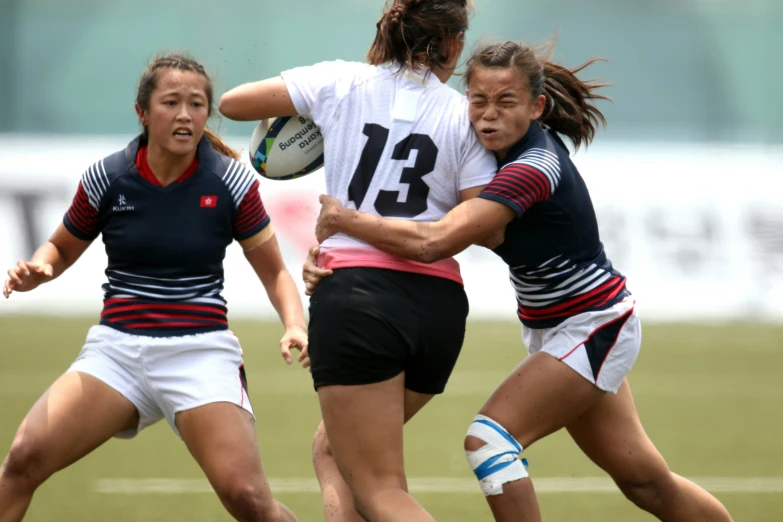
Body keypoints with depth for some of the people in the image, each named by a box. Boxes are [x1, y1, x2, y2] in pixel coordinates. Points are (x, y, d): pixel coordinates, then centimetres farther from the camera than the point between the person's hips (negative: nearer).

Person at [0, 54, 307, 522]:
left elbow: (275, 273, 5)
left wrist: (295, 325, -14)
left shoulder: (231, 181, -4)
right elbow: (62, 250, 16)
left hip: (200, 353, -2)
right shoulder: (107, 178, -1)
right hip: (117, 347, 2)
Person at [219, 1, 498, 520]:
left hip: (356, 288, -3)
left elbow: (231, 102, 13)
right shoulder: (464, 115, 5)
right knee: (334, 449, 25)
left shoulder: (341, 82, 5)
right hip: (440, 307, 3)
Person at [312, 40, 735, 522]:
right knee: (645, 481, 14)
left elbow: (433, 243, -36)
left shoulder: (533, 169, -29)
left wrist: (344, 219, -25)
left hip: (592, 330, -10)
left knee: (489, 438, -17)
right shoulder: (529, 143, -2)